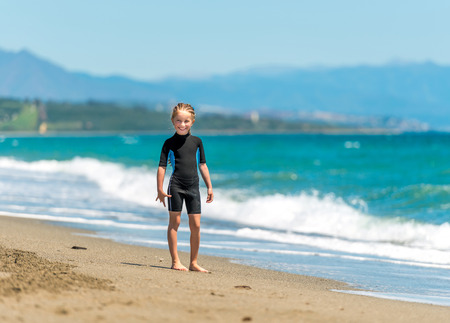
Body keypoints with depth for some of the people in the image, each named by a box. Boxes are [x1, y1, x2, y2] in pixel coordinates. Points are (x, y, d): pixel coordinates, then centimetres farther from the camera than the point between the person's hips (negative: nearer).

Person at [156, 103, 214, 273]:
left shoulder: (197, 141, 9)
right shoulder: (170, 143, 0)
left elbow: (202, 165, 14)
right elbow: (162, 166, -2)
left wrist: (209, 187, 11)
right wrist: (160, 190, -9)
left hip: (193, 187, 3)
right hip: (176, 185, -3)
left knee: (195, 225, 2)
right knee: (174, 221, -1)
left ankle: (194, 263, 10)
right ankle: (175, 261, 3)